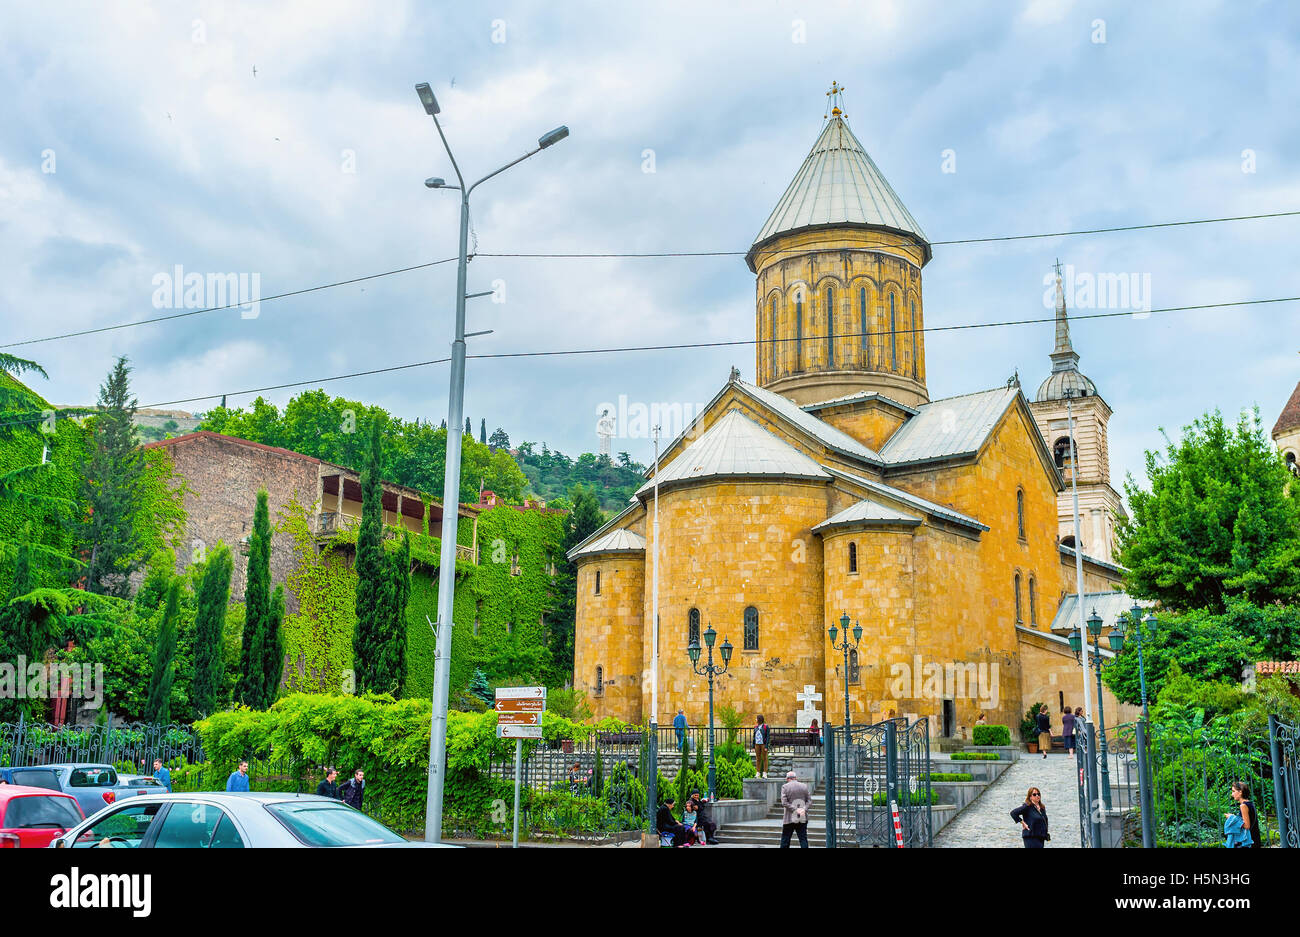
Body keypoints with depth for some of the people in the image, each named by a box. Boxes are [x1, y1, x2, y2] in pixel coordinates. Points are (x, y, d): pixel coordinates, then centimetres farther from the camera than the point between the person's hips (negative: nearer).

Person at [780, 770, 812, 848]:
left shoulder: (785, 787, -3)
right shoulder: (804, 786, 7)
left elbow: (784, 803, -11)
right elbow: (809, 801, 3)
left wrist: (795, 809, -13)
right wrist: (804, 809, -9)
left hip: (789, 819, -2)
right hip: (803, 818, 2)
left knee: (785, 842, 7)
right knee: (803, 840, 2)